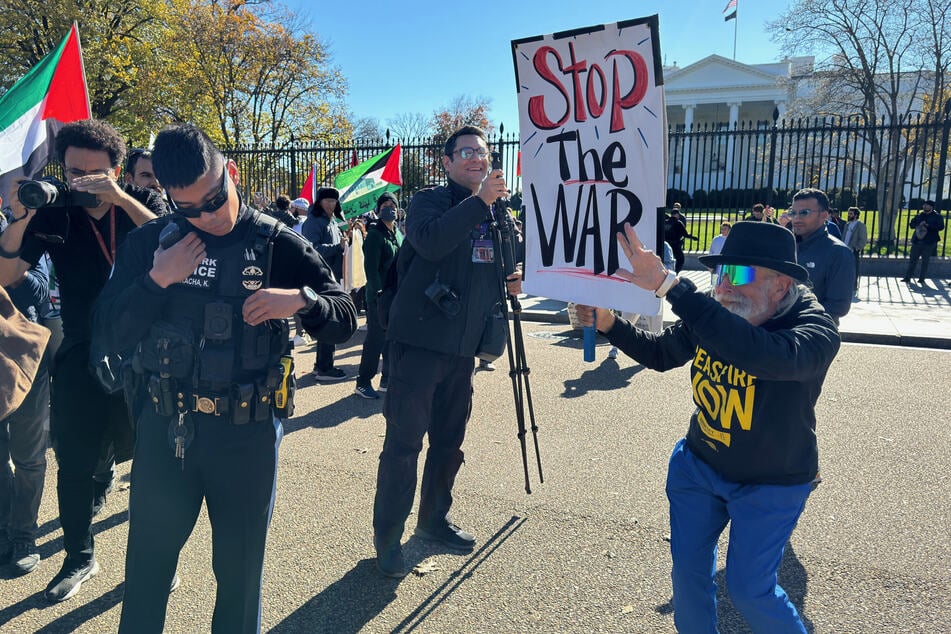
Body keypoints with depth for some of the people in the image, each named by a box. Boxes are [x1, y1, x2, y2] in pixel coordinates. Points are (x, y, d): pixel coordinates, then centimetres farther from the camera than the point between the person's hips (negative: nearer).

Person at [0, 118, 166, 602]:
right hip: (82, 356, 2)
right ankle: (79, 557, 32)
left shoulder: (142, 202, -1)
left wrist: (119, 197, -26)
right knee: (73, 463, 10)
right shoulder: (53, 213, 1)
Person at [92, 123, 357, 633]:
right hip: (164, 427, 2)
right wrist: (157, 281, -16)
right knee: (146, 565, 18)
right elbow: (108, 335, -3)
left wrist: (302, 298, -25)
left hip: (246, 432, -2)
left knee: (240, 569, 14)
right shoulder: (148, 243, 1)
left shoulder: (278, 245, -7)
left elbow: (344, 321, -6)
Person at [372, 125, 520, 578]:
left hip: (462, 345, 7)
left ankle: (434, 519, 33)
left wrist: (511, 279, 5)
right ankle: (387, 535, 11)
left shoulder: (497, 213, 13)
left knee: (449, 439, 15)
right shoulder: (428, 202, -6)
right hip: (419, 341, -6)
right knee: (404, 440, -3)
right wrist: (478, 201, -27)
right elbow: (430, 242, -28)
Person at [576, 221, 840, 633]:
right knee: (687, 569, 12)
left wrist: (670, 286, -55)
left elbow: (763, 354, -51)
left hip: (769, 486, -4)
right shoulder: (712, 315, -12)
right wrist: (608, 323, -13)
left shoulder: (816, 329, -28)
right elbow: (660, 354, 5)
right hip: (698, 465, 5)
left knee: (749, 589, 3)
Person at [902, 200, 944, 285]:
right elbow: (911, 224, 13)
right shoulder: (919, 215, 12)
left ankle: (922, 279, 11)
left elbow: (941, 227, -11)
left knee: (925, 261, 4)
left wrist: (928, 225, -20)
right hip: (917, 241, 4)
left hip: (929, 243, -4)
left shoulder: (937, 216, -1)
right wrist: (918, 225, -8)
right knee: (912, 260, 5)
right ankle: (907, 278, 10)